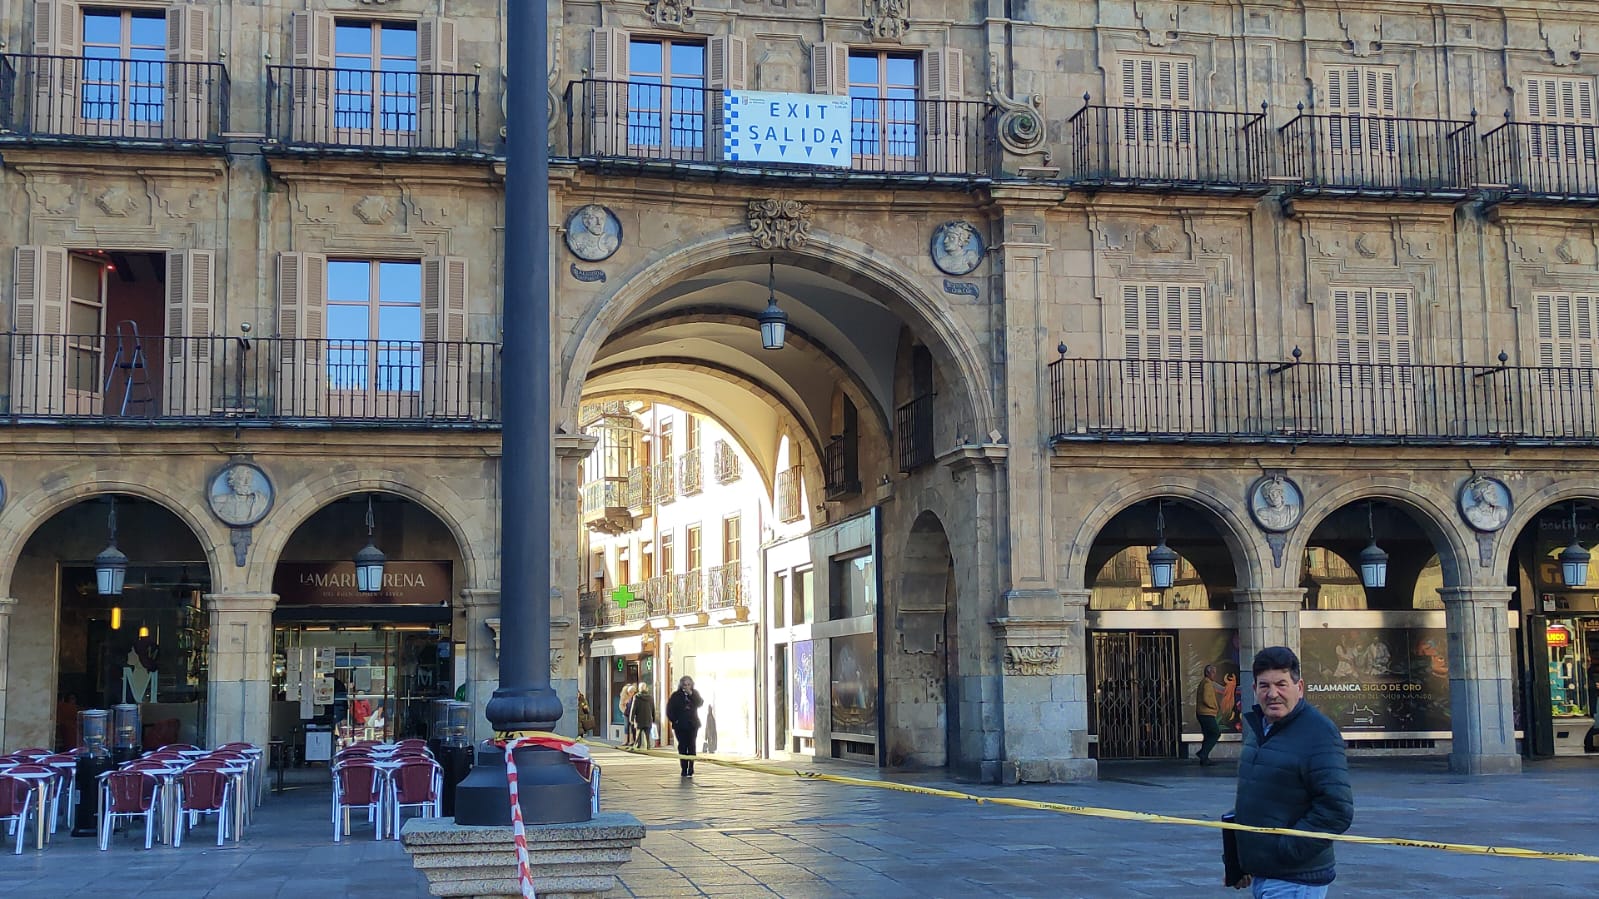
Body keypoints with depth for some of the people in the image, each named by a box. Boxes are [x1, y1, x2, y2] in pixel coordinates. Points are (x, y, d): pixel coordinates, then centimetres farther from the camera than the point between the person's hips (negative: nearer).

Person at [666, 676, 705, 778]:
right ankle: (684, 769, 2)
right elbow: (670, 709, 1)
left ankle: (691, 769, -2)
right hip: (680, 725, -1)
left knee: (691, 746, -3)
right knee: (682, 747, 0)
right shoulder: (676, 695, 1)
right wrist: (674, 720, -8)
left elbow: (700, 703, -10)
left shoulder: (695, 693, 7)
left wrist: (691, 694, -17)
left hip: (693, 725, 1)